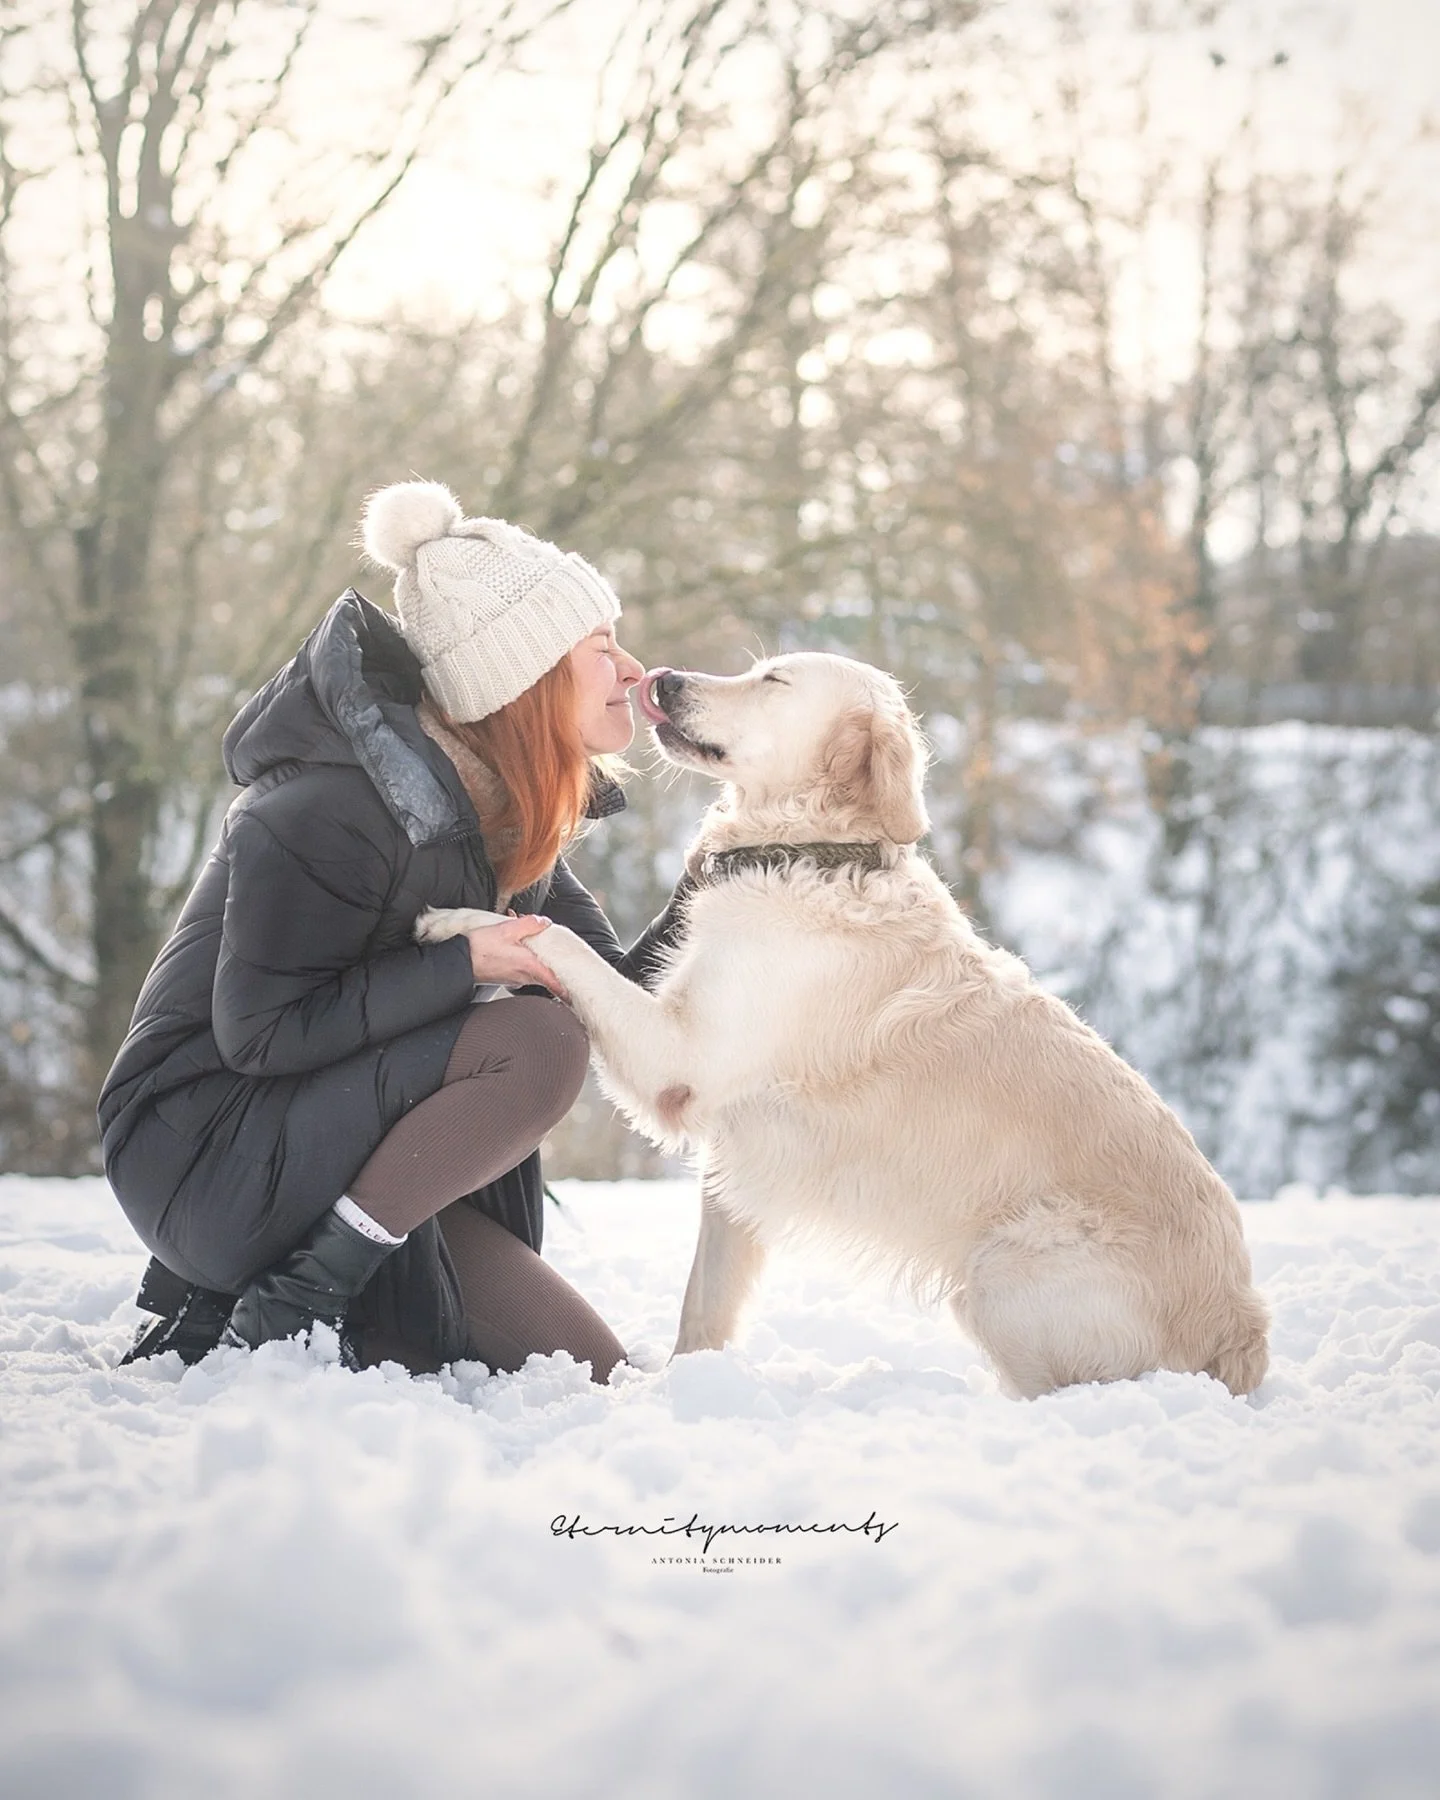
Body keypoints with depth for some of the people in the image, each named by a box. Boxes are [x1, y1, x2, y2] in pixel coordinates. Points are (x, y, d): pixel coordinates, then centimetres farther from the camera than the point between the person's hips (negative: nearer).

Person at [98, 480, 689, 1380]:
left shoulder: (512, 814, 5)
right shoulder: (335, 809, -21)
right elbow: (260, 1031, -23)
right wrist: (464, 967, -27)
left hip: (340, 1150, 9)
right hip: (204, 1146, -9)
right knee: (540, 1044, -28)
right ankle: (279, 1310, -18)